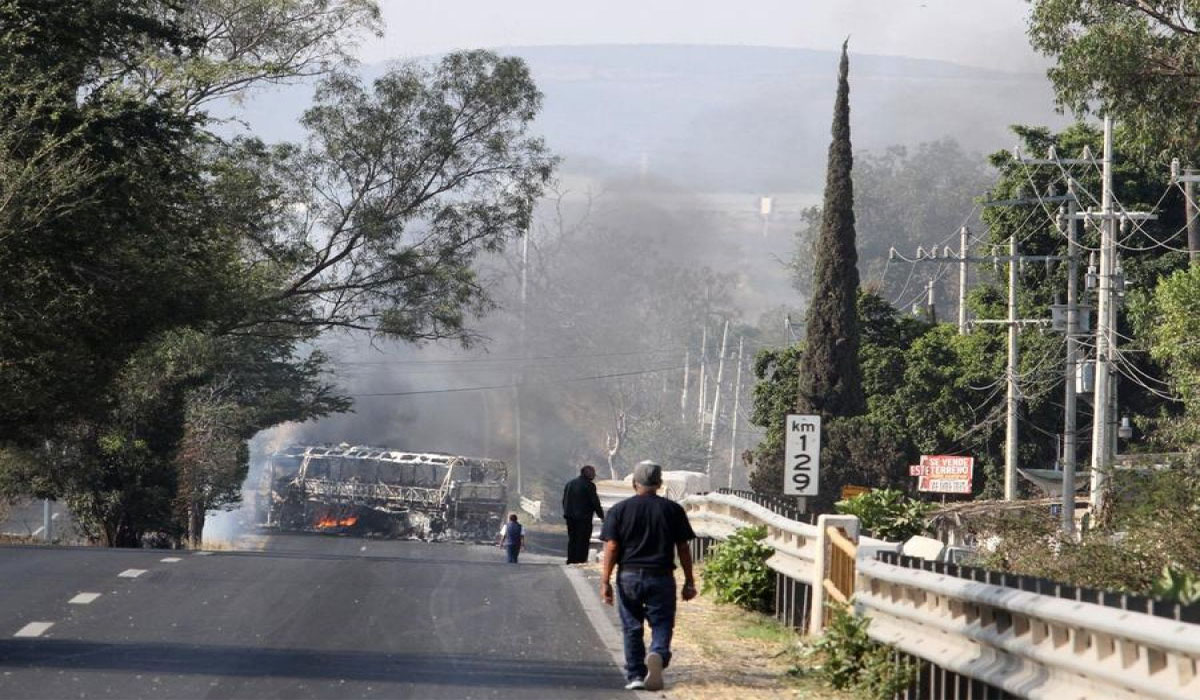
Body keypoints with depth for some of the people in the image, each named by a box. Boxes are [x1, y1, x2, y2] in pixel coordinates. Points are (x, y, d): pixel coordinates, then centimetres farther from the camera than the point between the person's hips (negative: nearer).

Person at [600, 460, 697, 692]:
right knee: (661, 625, 4)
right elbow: (683, 549, 2)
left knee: (632, 629, 10)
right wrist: (689, 582, 8)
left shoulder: (619, 510, 1)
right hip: (661, 577, -1)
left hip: (629, 577, 1)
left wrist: (605, 581, -3)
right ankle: (658, 655, -25)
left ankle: (635, 676, 10)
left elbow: (611, 547, -4)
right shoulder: (673, 510, 2)